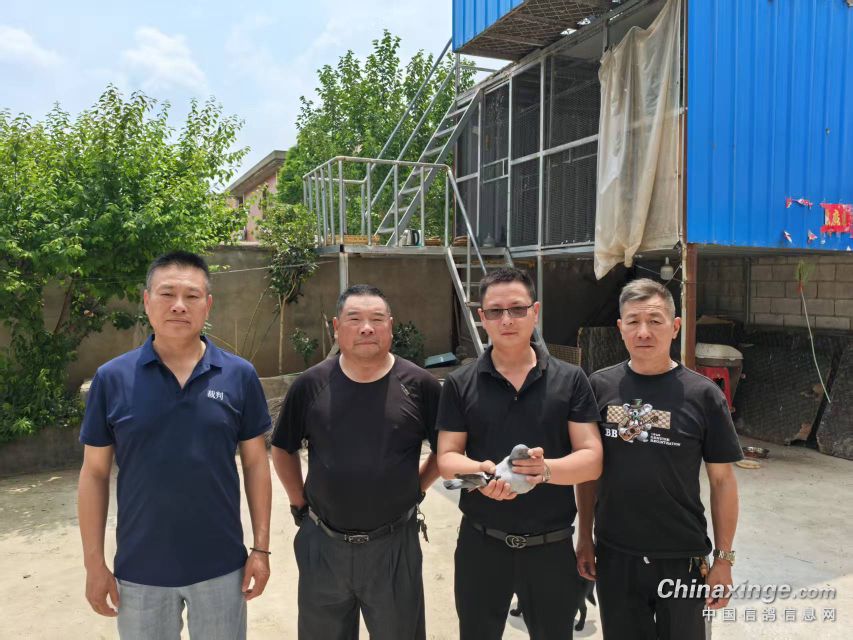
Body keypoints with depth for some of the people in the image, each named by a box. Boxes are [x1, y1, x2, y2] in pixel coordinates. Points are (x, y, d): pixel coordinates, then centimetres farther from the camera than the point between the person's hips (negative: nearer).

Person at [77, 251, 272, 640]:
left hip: (221, 566, 0)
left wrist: (261, 548, -2)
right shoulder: (111, 379, -7)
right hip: (139, 570, 0)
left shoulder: (239, 375, -7)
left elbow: (255, 462, -2)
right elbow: (95, 472, -1)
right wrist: (94, 563, -1)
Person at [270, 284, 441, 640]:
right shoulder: (311, 385, -6)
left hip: (394, 544, -1)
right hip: (322, 543, 1)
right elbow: (283, 449, 8)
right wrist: (299, 503, 6)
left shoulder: (419, 385, -9)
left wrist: (417, 488, 0)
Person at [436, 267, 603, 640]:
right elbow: (446, 459, -3)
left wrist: (546, 469, -26)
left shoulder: (570, 380, -3)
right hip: (481, 543, 0)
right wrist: (480, 472, -25)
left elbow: (592, 460, -6)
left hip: (552, 545, 0)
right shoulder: (460, 384, -2)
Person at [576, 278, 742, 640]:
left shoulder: (703, 395, -9)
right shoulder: (599, 386, -4)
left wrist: (724, 558, -2)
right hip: (614, 556, 2)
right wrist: (585, 537, 6)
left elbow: (722, 480, -3)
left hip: (682, 559, -1)